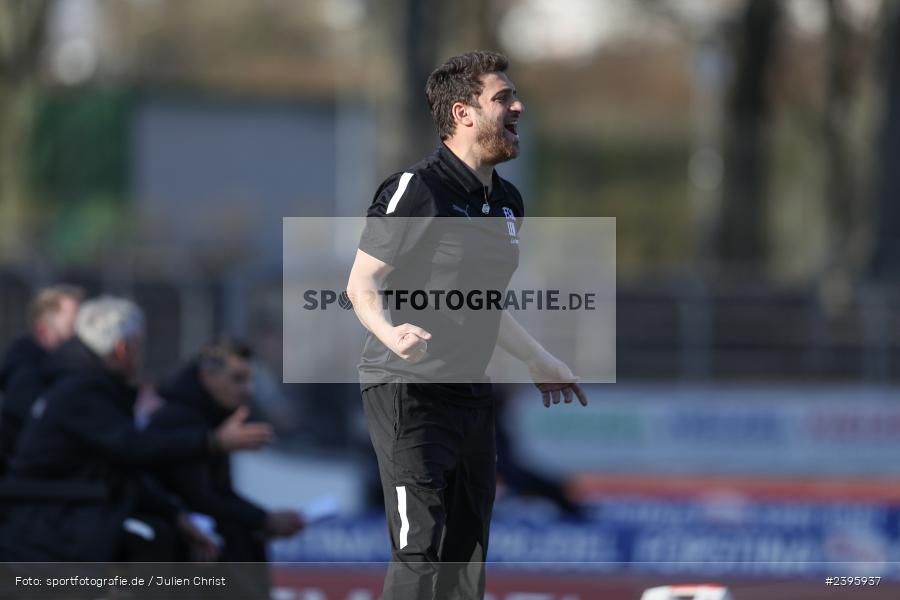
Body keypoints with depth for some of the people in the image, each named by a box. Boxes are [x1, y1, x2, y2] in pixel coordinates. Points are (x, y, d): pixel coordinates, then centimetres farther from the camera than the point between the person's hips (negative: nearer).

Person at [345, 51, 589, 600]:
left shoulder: (508, 203, 13)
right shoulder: (416, 189, -12)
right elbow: (362, 285, -13)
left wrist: (540, 362, 32)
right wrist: (392, 333, -33)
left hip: (472, 395, 8)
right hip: (408, 390, -8)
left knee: (468, 555, 8)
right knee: (420, 552, -16)